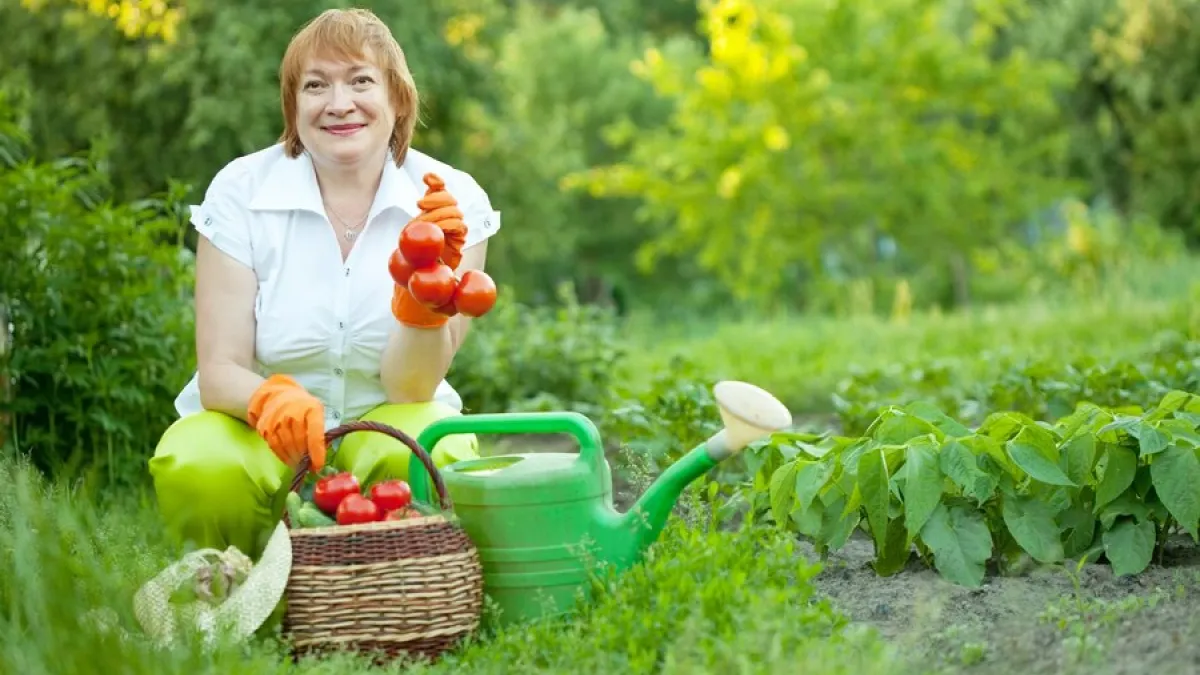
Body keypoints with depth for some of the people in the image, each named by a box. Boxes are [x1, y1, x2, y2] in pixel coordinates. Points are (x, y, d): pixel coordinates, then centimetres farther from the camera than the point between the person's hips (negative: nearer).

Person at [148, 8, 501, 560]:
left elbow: (412, 388, -12)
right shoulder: (241, 193, -6)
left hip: (383, 432, 0)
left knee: (432, 455, -33)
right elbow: (218, 371, -11)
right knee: (197, 465, -33)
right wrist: (270, 398, -34)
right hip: (260, 432, 0)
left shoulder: (454, 202, -7)